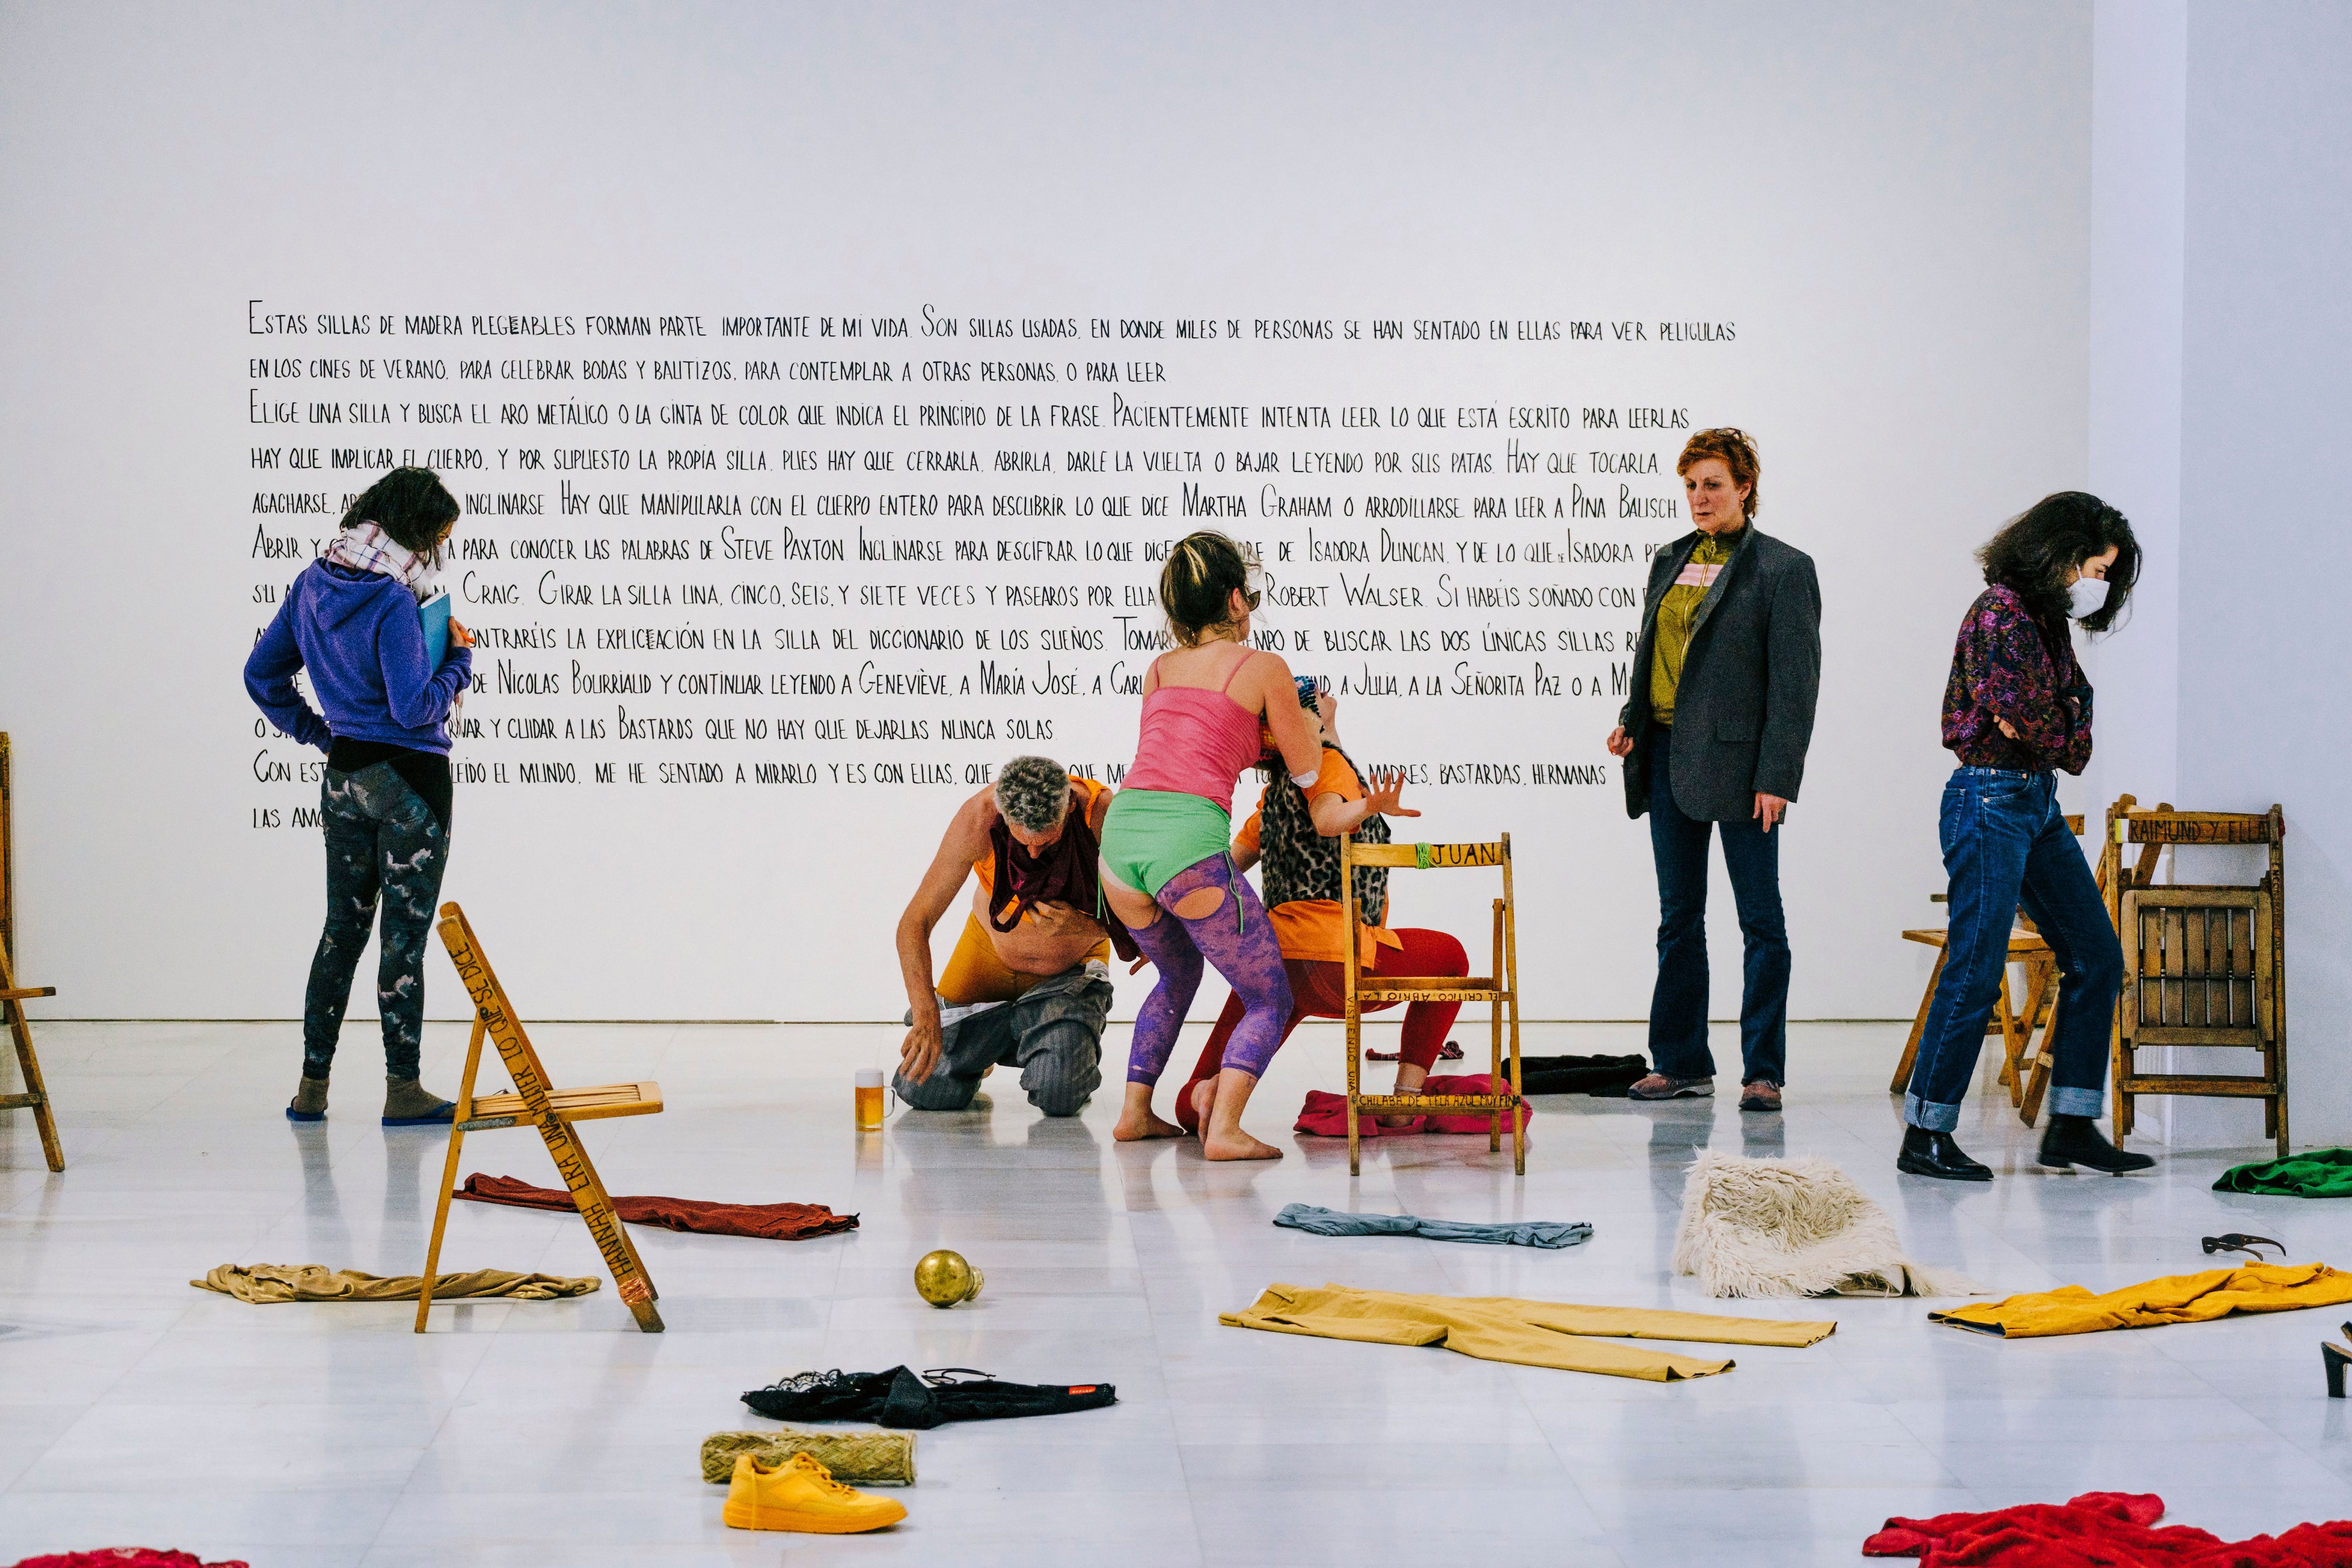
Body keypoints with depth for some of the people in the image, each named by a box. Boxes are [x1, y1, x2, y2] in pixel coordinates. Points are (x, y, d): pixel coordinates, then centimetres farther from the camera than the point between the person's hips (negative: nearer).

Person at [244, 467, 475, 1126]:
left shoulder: (313, 586, 5)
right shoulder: (394, 603, -20)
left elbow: (262, 675, 12)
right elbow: (415, 708, -22)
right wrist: (460, 659, -7)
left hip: (344, 775, 7)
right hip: (410, 780, -7)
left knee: (343, 928, 14)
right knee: (405, 934, 1)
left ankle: (313, 1085, 16)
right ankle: (403, 1089, 6)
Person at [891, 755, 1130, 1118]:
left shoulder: (1103, 815, -31)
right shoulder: (978, 817, -30)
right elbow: (914, 923, -25)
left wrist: (1086, 927, -39)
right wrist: (926, 1016, -37)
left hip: (1073, 967, -1)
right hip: (991, 952, 1)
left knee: (1059, 1095, -23)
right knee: (924, 1090, -6)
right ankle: (988, 1038, 27)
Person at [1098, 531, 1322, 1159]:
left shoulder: (1159, 670, 21)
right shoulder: (1265, 668, 7)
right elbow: (1306, 771, 17)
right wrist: (1315, 721, 38)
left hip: (1123, 829, 6)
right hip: (1189, 840, -6)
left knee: (1178, 975, 32)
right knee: (1269, 1001, 7)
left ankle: (1135, 1113, 27)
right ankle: (1224, 1128, -12)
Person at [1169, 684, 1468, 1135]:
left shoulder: (1274, 794, 20)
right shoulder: (1329, 764, -1)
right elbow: (1327, 820, -23)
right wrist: (1369, 808, -44)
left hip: (1269, 961, 6)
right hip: (1336, 956, -6)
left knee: (1192, 1110, 18)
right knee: (1449, 955, 25)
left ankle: (1216, 1086, -20)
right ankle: (1406, 1098, 14)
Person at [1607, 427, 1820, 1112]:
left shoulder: (1784, 568, -5)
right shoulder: (1670, 562, 13)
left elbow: (1796, 682, -9)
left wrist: (1777, 778, -15)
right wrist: (1631, 721, 3)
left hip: (1738, 761, -6)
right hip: (1669, 756, 6)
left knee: (1761, 921, 0)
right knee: (1679, 918, 11)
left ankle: (1764, 1072, 4)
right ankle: (1681, 1062, 18)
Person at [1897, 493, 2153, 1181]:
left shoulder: (2049, 619, 15)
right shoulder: (2002, 610, -13)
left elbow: (2074, 703, 10)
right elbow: (2023, 713, -21)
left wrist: (2051, 727, -10)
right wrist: (2061, 739, -1)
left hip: (2039, 802, 10)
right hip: (1991, 800, -10)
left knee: (2097, 957, 7)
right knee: (1976, 972, -8)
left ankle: (2072, 1125, 10)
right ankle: (1924, 1136, -1)